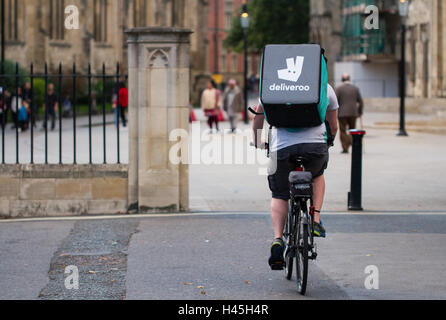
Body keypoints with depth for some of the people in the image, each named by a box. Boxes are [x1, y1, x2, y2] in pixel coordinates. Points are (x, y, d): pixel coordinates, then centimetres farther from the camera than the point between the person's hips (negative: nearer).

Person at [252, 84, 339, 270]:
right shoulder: (325, 87, 15)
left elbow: (258, 116, 17)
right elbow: (333, 126, 24)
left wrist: (257, 143, 32)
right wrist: (328, 143, 43)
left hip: (281, 147, 0)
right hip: (315, 145, 0)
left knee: (279, 195, 16)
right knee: (317, 175, 33)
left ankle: (278, 240, -4)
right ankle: (316, 220, 17)